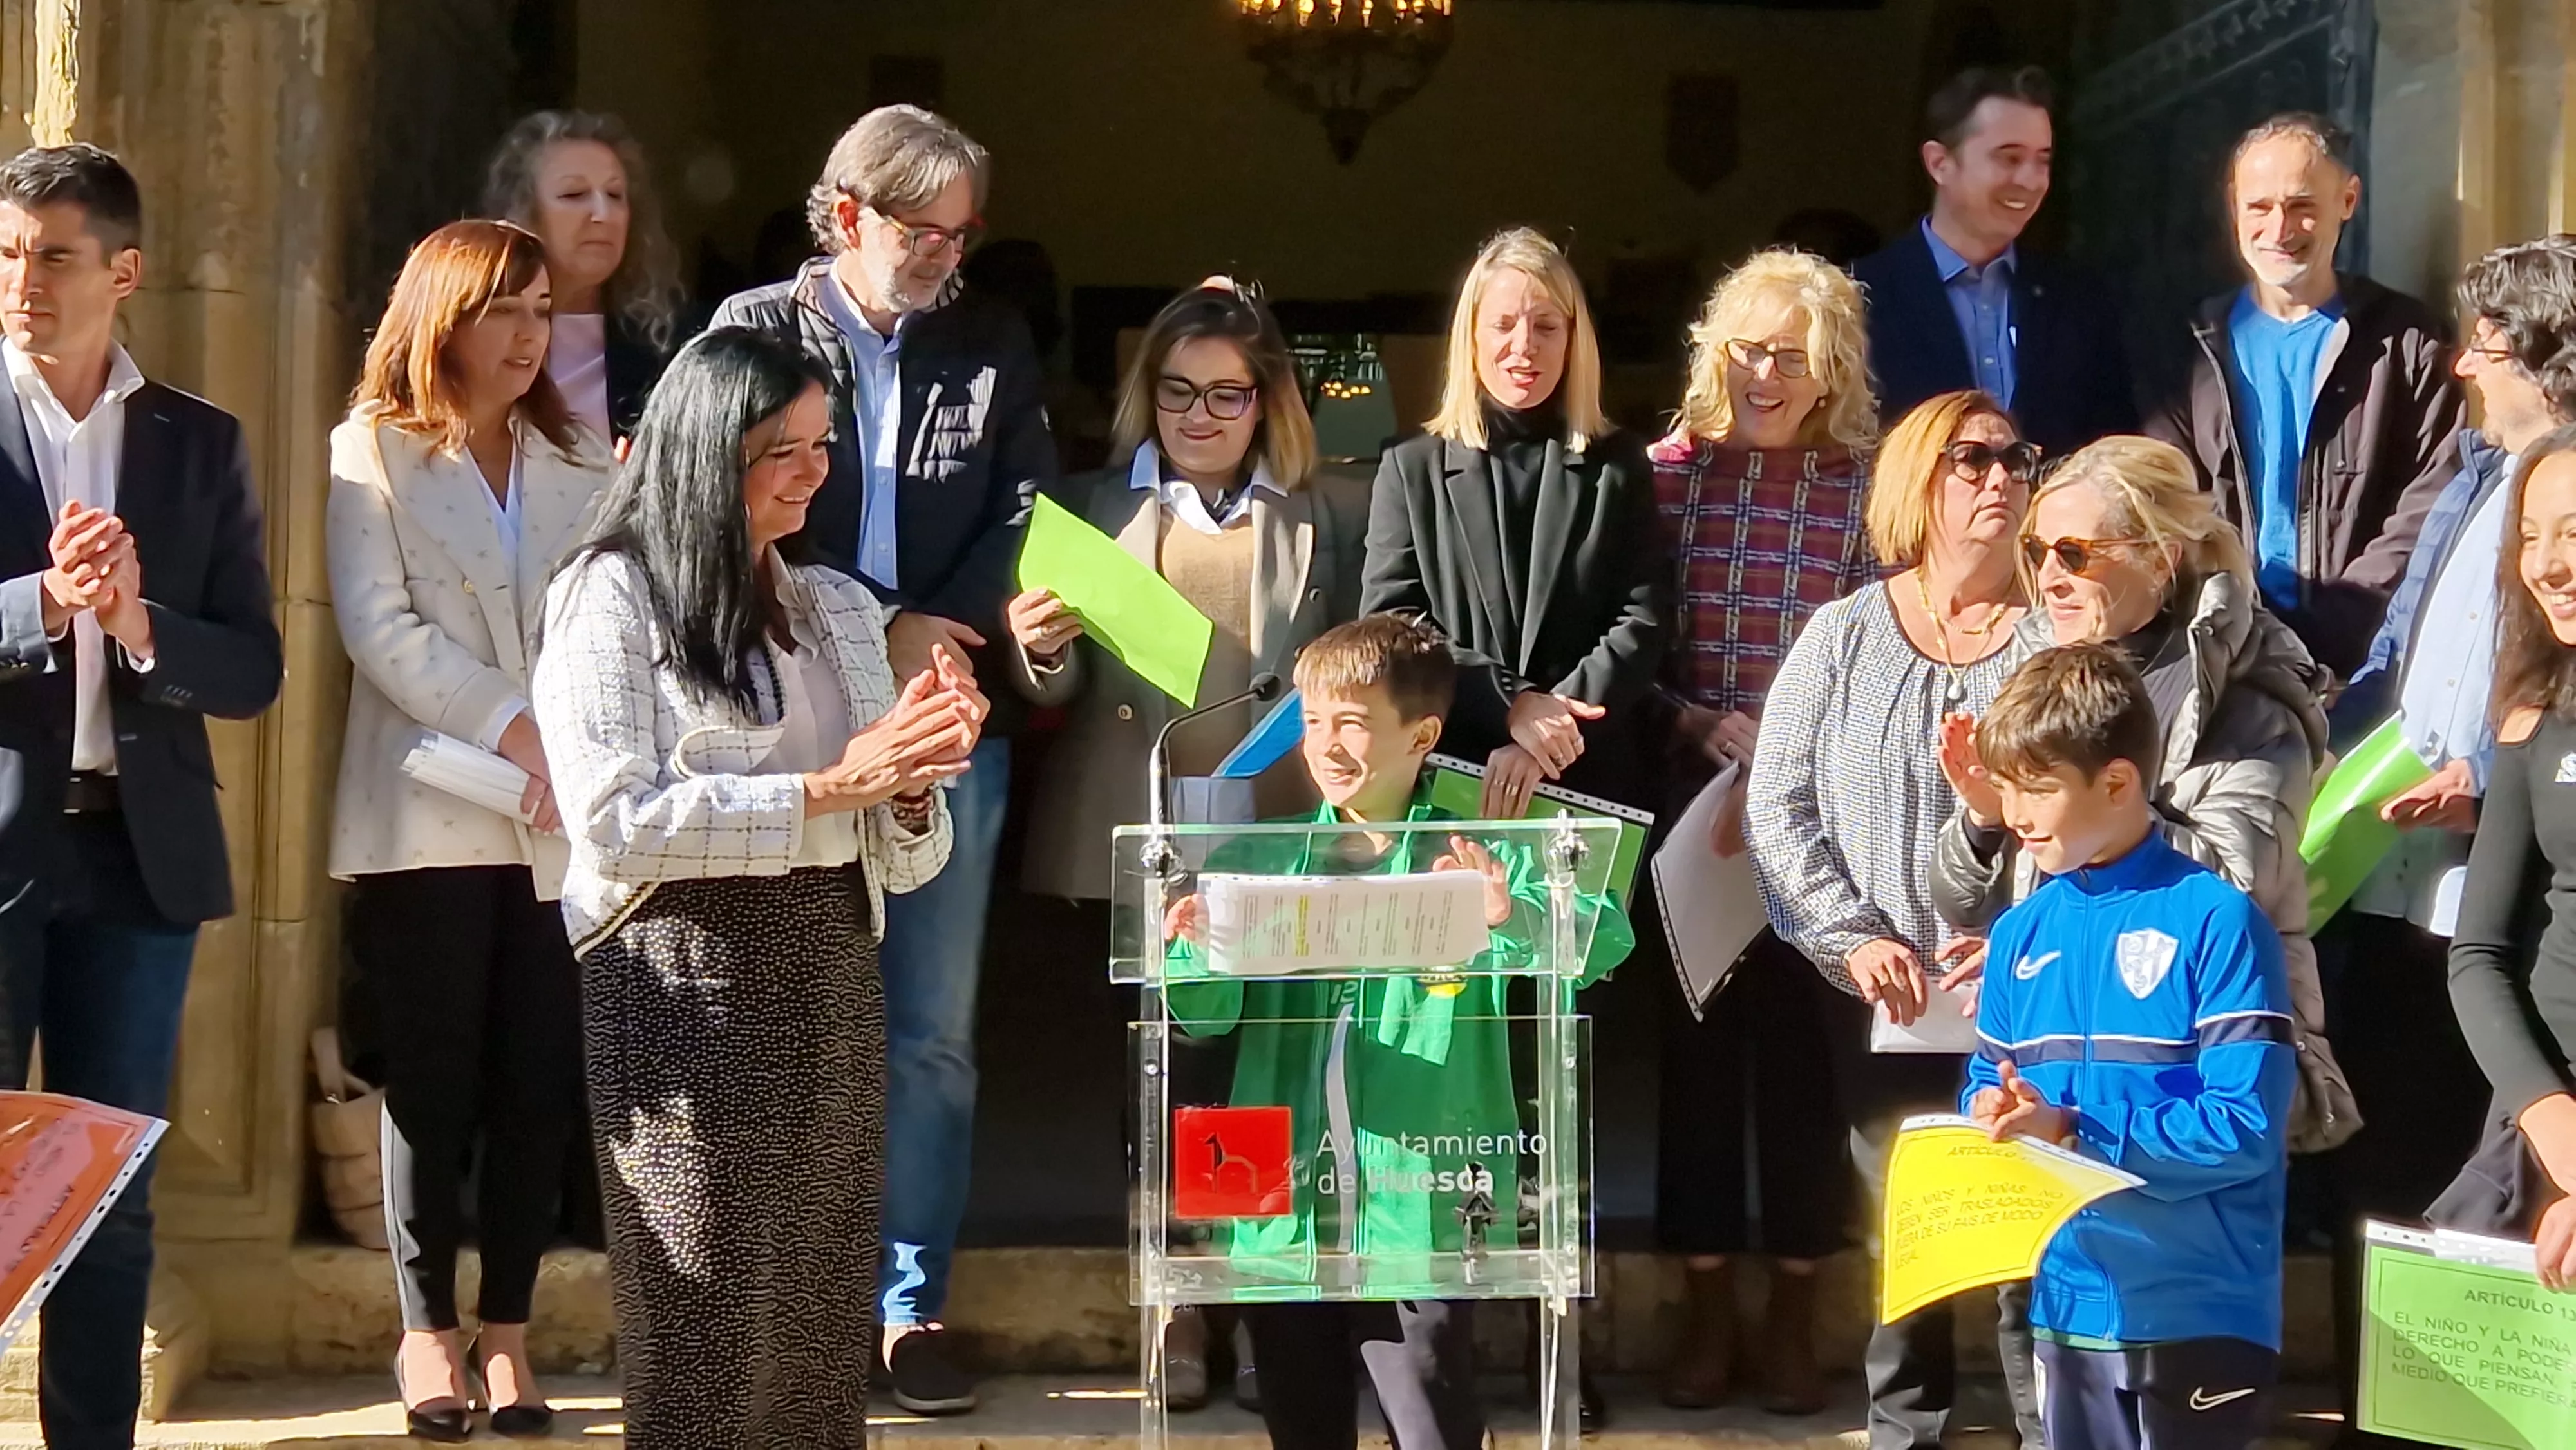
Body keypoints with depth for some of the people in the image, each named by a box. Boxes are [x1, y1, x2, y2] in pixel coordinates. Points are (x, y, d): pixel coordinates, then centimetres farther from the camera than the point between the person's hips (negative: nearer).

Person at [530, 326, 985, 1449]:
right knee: (710, 1331, -2)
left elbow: (899, 864, 15)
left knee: (823, 1332, 6)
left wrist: (912, 790, -8)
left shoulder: (839, 607, 16)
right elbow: (614, 823, -14)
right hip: (686, 987, -5)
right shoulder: (612, 595, -1)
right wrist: (830, 785, -15)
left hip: (831, 987, 5)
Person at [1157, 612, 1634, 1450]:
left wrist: (1510, 917, -34)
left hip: (1420, 1215, -4)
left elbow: (1603, 942, -14)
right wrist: (1198, 950, -22)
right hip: (1284, 1214, 4)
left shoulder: (1477, 863, -1)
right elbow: (1206, 1013, 1)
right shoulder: (1261, 861, 9)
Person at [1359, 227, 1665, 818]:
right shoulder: (1412, 469, 9)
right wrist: (1512, 703, -14)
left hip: (1589, 782, 0)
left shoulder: (1620, 469, 10)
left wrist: (1555, 720, -15)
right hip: (1443, 783, 0)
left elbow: (1641, 626, 0)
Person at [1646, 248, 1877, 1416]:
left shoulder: (1865, 486, -1)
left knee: (1803, 1044, 5)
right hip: (1692, 798, 1)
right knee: (1697, 1042, 6)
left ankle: (1793, 1315, 18)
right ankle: (1708, 1311, 18)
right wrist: (1706, 726, -14)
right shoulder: (1669, 472, 1)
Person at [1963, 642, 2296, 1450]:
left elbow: (2245, 1127, -18)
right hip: (2069, 1302, 6)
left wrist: (2071, 1133, -22)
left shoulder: (2214, 920, -12)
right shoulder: (2021, 932, 8)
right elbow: (1987, 1084, 15)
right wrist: (1992, 1112, -9)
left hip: (2200, 1312, -6)